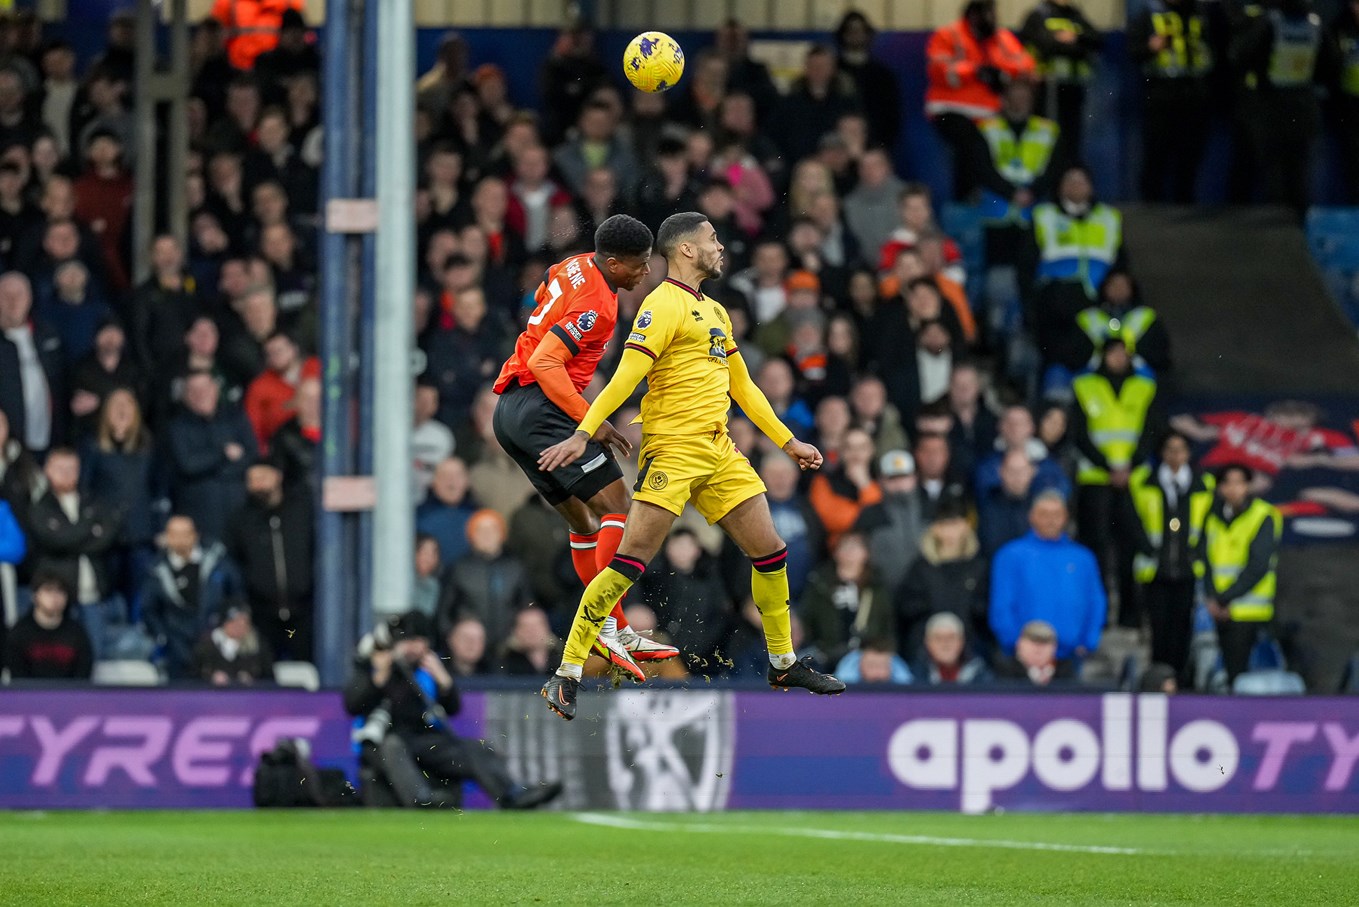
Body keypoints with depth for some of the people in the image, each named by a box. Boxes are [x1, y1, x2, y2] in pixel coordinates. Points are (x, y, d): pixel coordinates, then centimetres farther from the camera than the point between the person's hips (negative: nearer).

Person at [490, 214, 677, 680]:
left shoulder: (575, 267, 10)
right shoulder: (597, 305, -18)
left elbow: (542, 293, 32)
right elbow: (544, 363, -25)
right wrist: (591, 421, -25)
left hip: (508, 411, 11)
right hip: (540, 409, -11)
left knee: (584, 521, 13)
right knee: (617, 508, -13)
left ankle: (622, 634, 13)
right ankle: (606, 623, -23)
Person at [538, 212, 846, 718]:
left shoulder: (714, 312, 19)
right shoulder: (664, 305, -7)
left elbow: (742, 387, 28)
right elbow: (626, 376, -16)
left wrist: (787, 442, 30)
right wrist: (582, 435, -24)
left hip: (718, 450, 8)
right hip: (672, 451, -8)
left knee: (769, 552, 8)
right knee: (631, 560, -14)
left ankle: (783, 663, 24)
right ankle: (567, 674, -13)